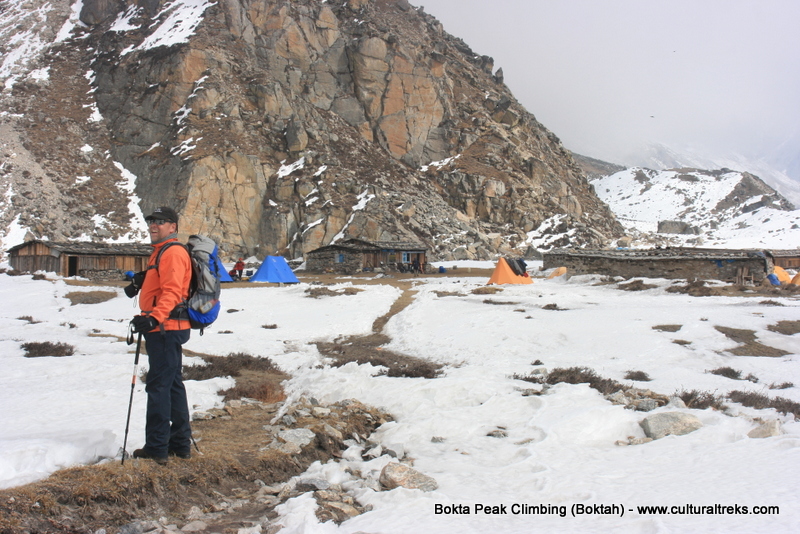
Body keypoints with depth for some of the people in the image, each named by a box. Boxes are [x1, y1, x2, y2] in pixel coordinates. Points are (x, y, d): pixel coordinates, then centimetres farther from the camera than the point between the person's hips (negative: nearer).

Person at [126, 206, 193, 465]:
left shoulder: (173, 252, -13)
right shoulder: (160, 251, 22)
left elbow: (171, 291, -27)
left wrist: (154, 318, -37)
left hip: (166, 329, -11)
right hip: (166, 329, 11)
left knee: (158, 387, -8)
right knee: (173, 385, 14)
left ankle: (157, 448, -3)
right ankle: (180, 444, 23)